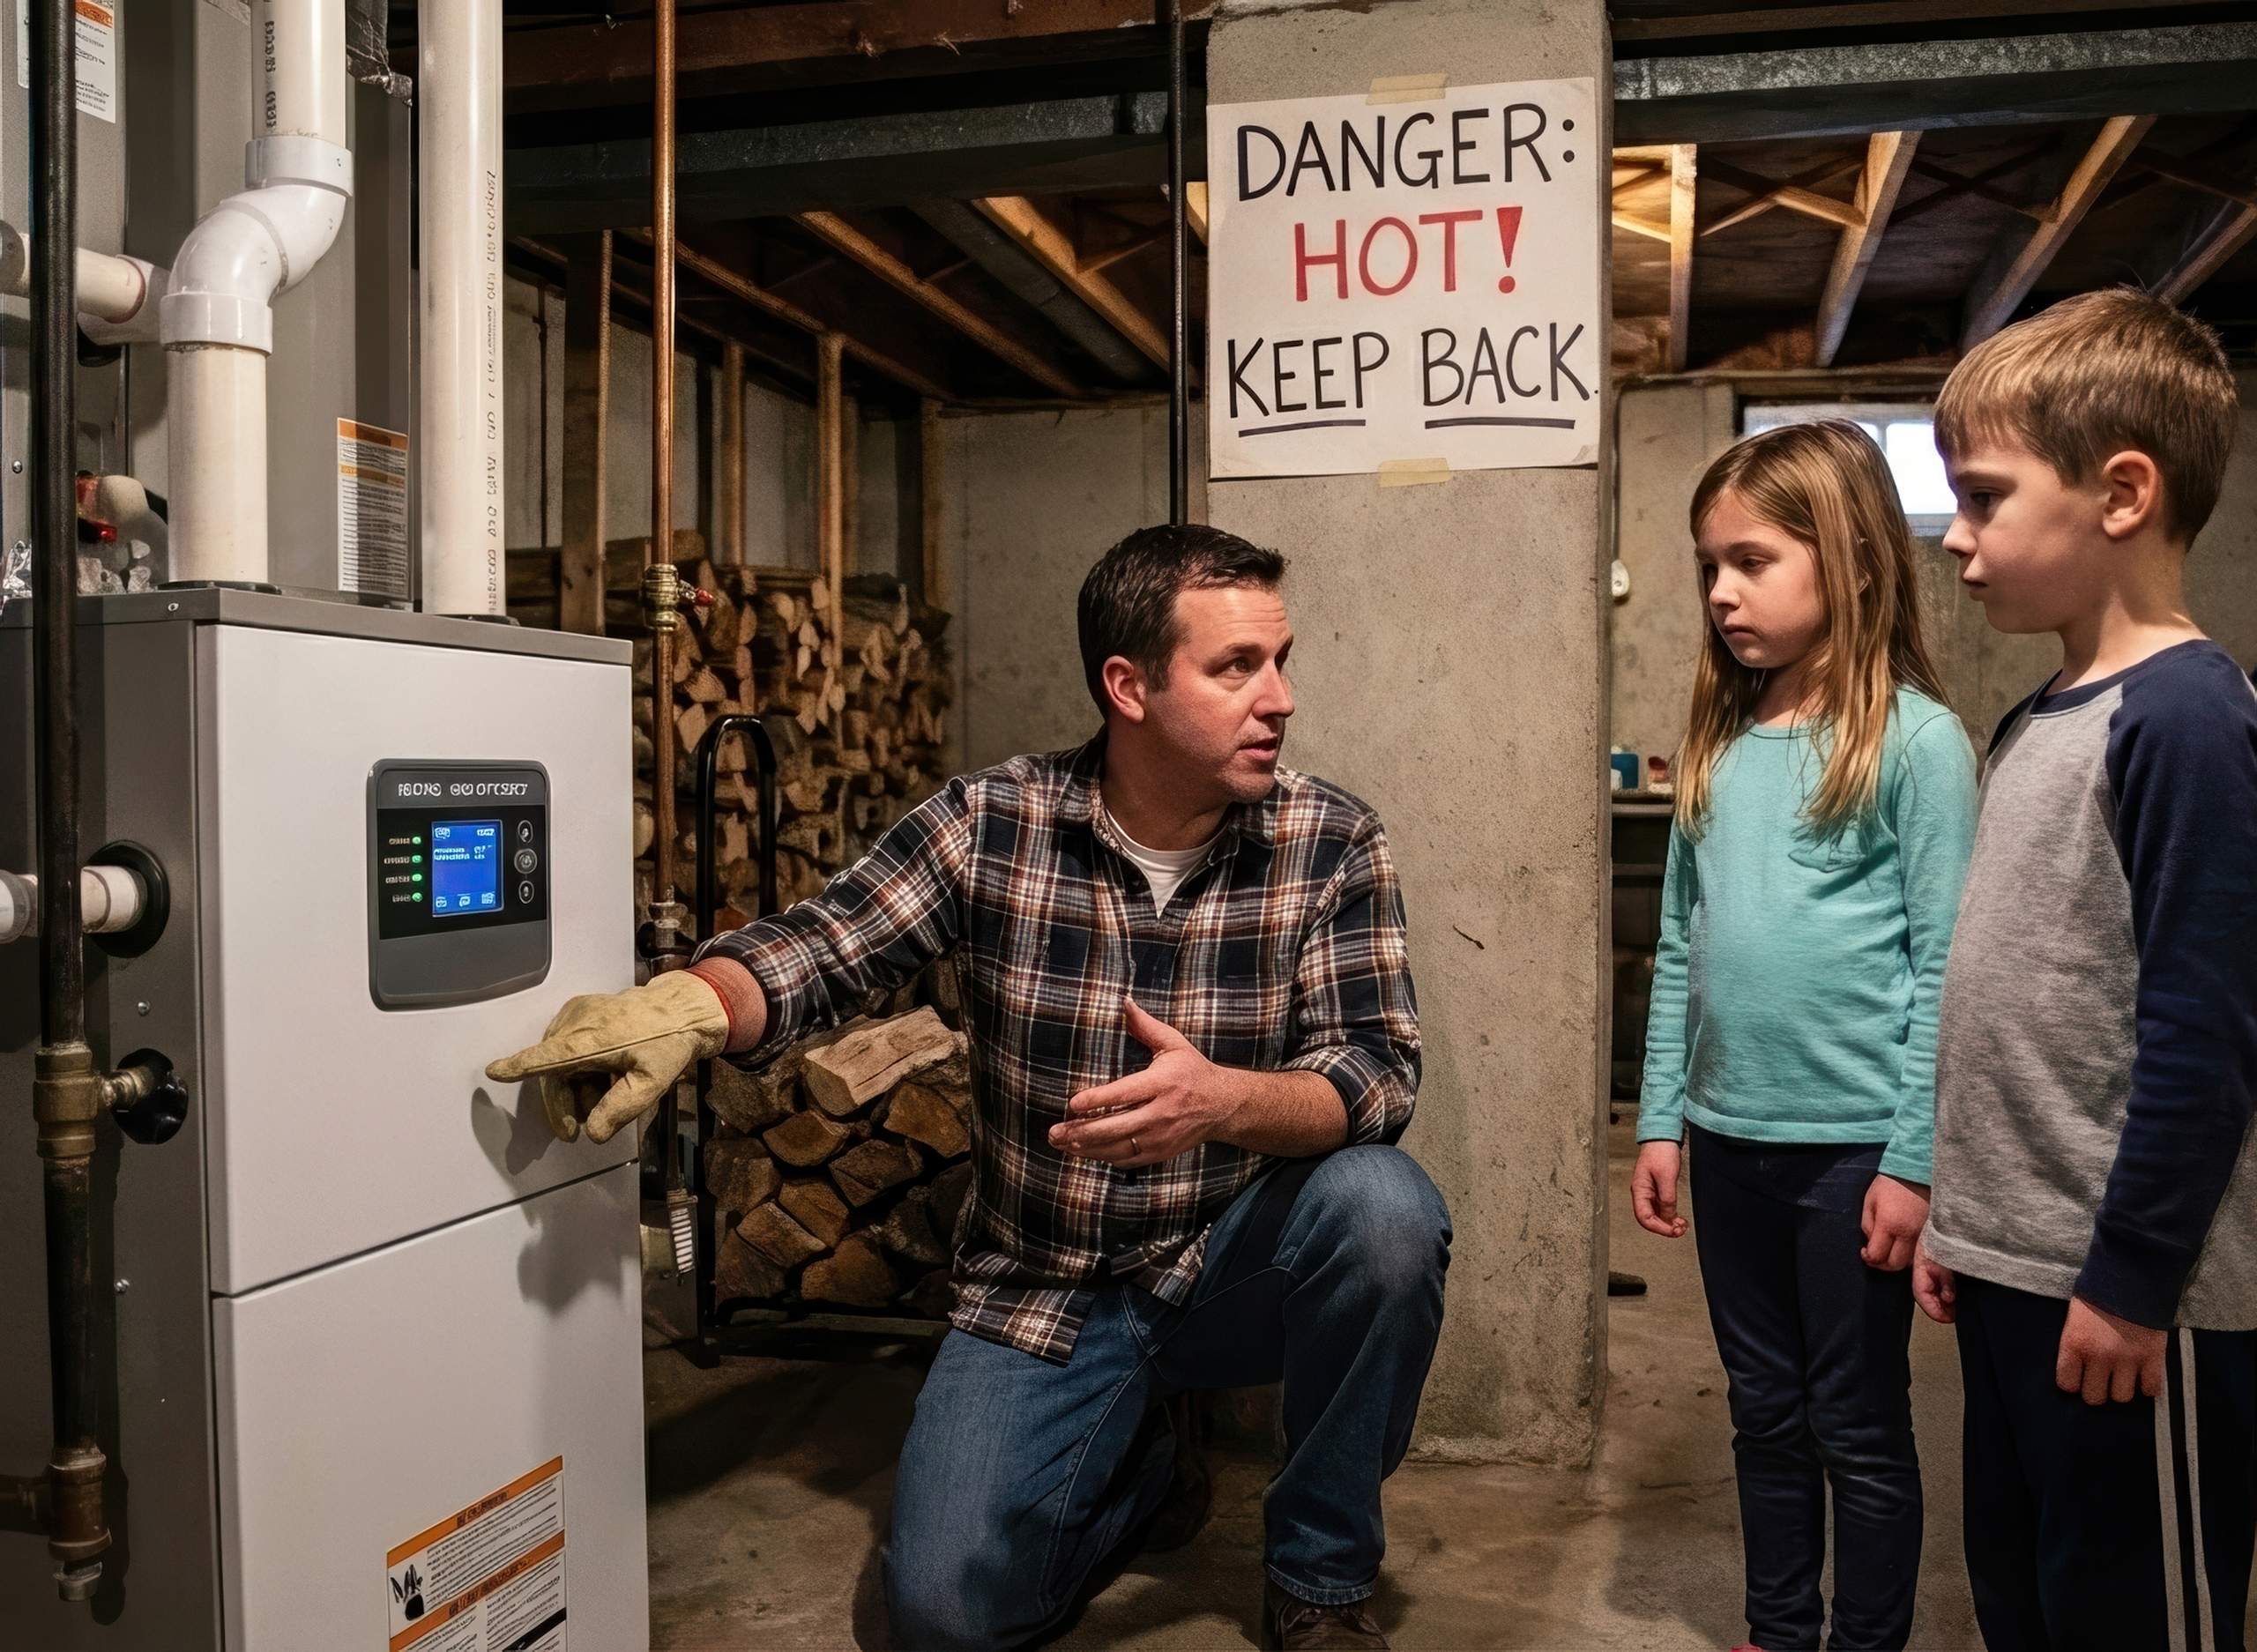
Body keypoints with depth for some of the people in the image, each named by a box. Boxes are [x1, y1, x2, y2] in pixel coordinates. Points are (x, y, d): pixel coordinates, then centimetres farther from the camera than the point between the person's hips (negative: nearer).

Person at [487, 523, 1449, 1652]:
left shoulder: (1332, 845, -11)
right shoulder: (993, 825, -10)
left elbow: (1379, 1071, -18)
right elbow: (816, 949, -15)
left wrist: (1227, 1101, -40)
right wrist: (686, 1003, -38)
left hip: (1236, 1268, 1)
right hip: (1039, 1292, 0)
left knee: (1385, 1206, -30)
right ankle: (1135, 1466, 20)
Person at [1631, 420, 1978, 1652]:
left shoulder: (1915, 739, -9)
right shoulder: (1719, 747, 7)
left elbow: (1943, 961, -11)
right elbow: (1679, 948, 9)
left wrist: (1913, 1159, -13)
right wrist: (1661, 1119, 7)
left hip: (1853, 1144, -5)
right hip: (1729, 1139, 5)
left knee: (1860, 1432, 10)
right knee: (1766, 1417, 19)